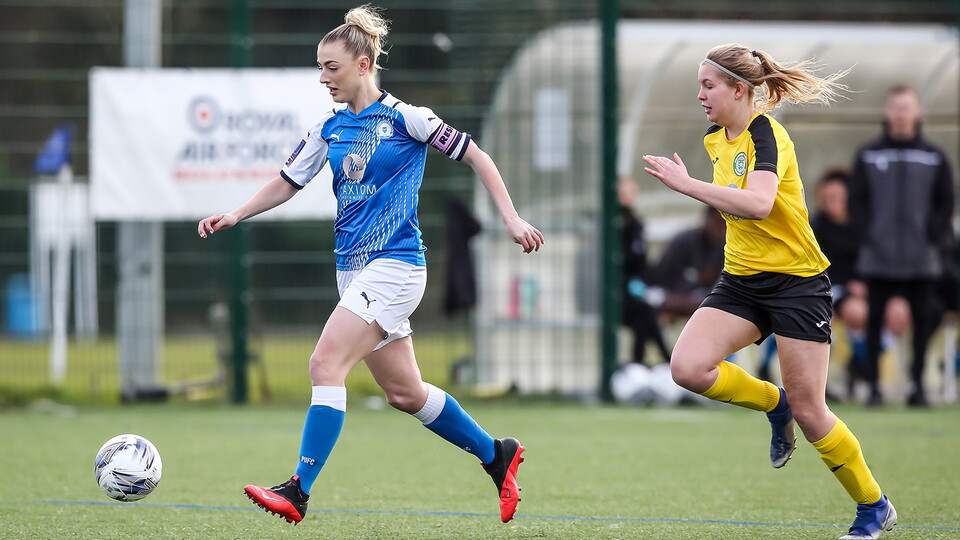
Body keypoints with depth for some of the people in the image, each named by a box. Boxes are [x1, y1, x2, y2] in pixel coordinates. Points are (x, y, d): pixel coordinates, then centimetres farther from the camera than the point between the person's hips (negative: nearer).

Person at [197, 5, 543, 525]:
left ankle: (297, 492, -21)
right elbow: (288, 182, 16)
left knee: (325, 365, -19)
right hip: (354, 268, 7)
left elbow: (475, 156, -2)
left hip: (394, 265, -7)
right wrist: (235, 214, 1)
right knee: (404, 391, 11)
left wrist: (511, 219, -7)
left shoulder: (403, 118, -8)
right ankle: (496, 455, 28)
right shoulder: (329, 129, 10)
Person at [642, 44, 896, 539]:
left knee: (808, 411, -4)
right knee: (688, 367, -17)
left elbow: (758, 203, -35)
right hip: (740, 283, 7)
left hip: (797, 280, -7)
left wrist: (686, 184, -34)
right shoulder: (716, 138, 8)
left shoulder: (766, 134, -18)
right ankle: (774, 404, 10)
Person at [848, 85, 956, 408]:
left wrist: (935, 238, -3)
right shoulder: (868, 156, 7)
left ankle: (918, 385, 7)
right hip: (878, 260, 0)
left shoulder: (934, 158, 8)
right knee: (875, 321, 0)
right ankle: (874, 386, 4)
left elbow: (945, 204, 8)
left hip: (922, 260, 0)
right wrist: (867, 234, -4)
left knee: (922, 321, 1)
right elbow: (856, 202, 8)